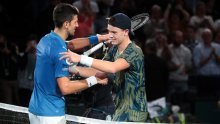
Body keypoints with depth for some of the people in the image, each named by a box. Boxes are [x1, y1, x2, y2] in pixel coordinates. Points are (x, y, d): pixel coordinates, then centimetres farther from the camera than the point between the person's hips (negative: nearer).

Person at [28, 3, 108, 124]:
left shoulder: (46, 40, 7)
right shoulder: (60, 51, -20)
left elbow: (71, 44, 28)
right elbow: (65, 88, -24)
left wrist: (98, 38, 28)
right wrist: (93, 80, -15)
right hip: (51, 114, -9)